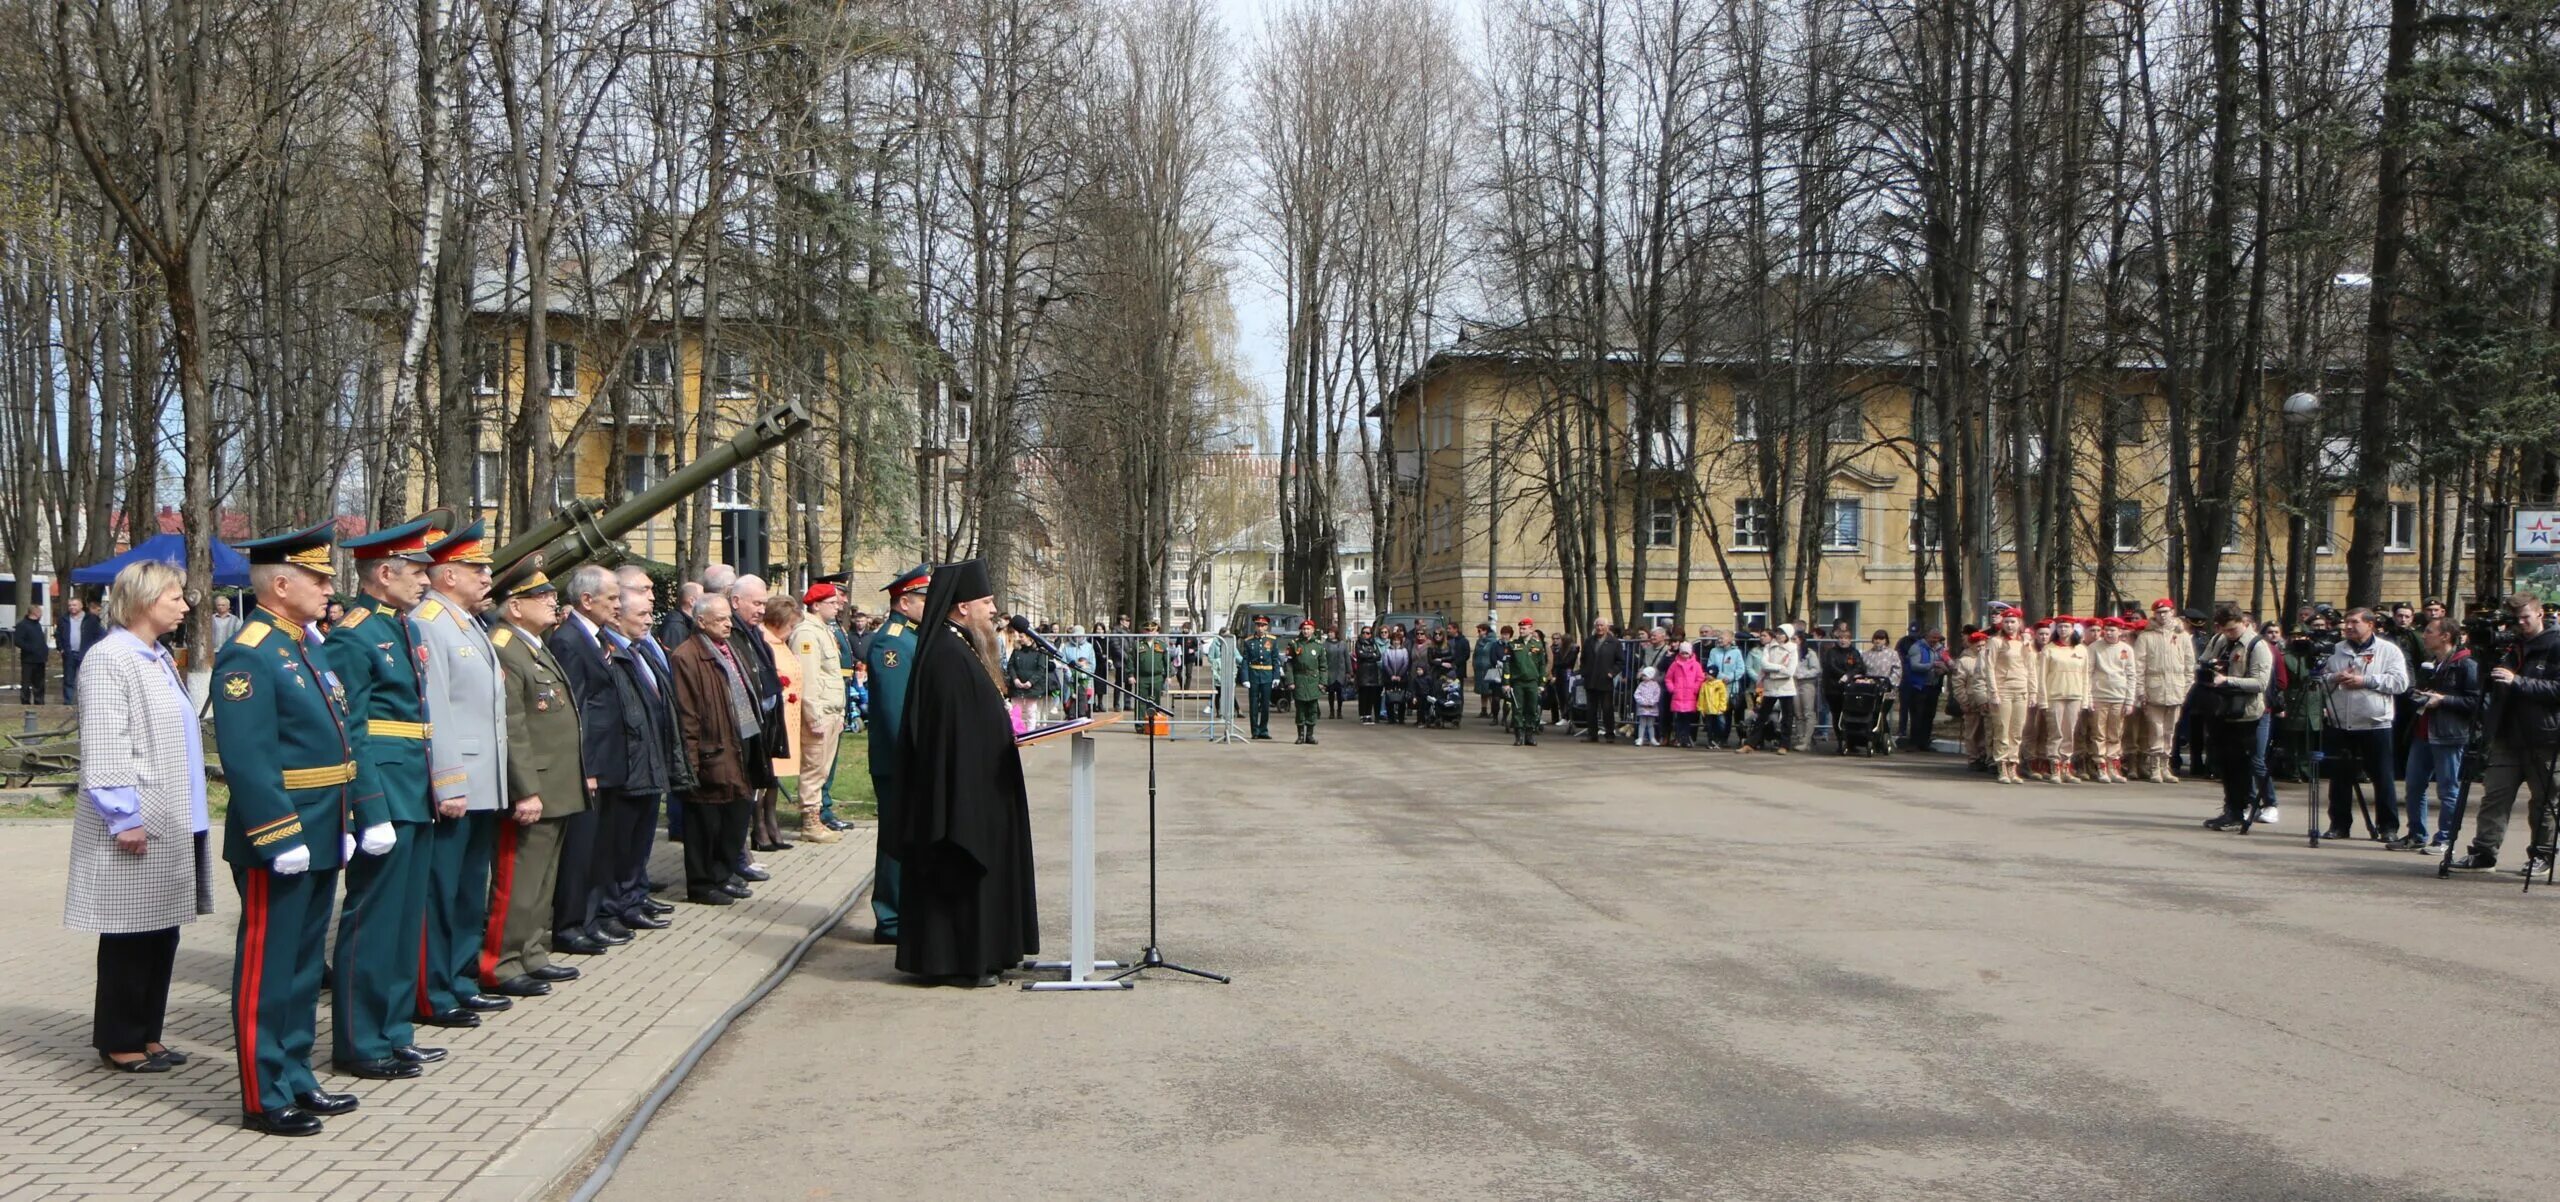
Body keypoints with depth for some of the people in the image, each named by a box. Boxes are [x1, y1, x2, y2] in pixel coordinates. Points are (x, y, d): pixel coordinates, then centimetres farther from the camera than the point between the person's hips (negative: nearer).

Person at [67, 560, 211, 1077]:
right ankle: (120, 1041, 13)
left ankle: (147, 1032, 22)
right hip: (138, 823, -8)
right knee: (130, 933, 2)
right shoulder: (110, 659, -13)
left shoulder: (159, 658, 14)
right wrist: (124, 817, -19)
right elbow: (102, 747, -17)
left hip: (174, 822, 8)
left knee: (162, 929, 13)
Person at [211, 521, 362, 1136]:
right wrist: (282, 838, -23)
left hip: (319, 838, 10)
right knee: (268, 968, 1)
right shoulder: (249, 655, -15)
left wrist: (340, 826, 17)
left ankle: (295, 1078, 27)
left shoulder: (303, 648, 15)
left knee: (304, 965, 17)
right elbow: (247, 761, -22)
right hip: (279, 843, -9)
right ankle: (263, 1099, 10)